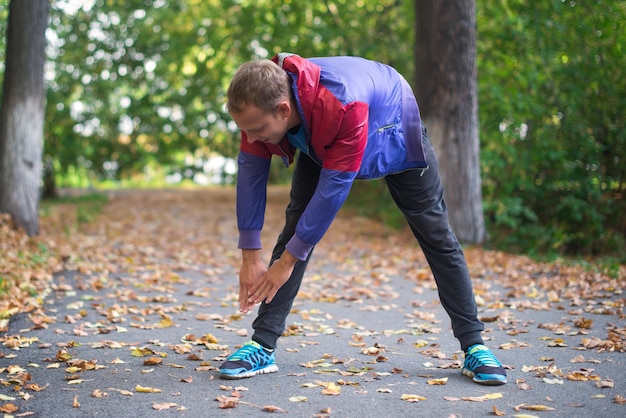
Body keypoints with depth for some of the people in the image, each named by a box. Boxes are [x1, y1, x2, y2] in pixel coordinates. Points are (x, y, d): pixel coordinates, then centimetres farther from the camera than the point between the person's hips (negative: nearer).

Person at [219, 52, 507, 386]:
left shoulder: (343, 105, -48)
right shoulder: (258, 104, -31)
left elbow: (333, 187, -41)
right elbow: (251, 172, -22)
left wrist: (288, 259, -35)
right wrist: (250, 256, -22)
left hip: (394, 132, -4)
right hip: (321, 142, 4)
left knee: (436, 234, 0)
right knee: (296, 224, -11)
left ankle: (474, 346, 10)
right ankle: (262, 346, -10)